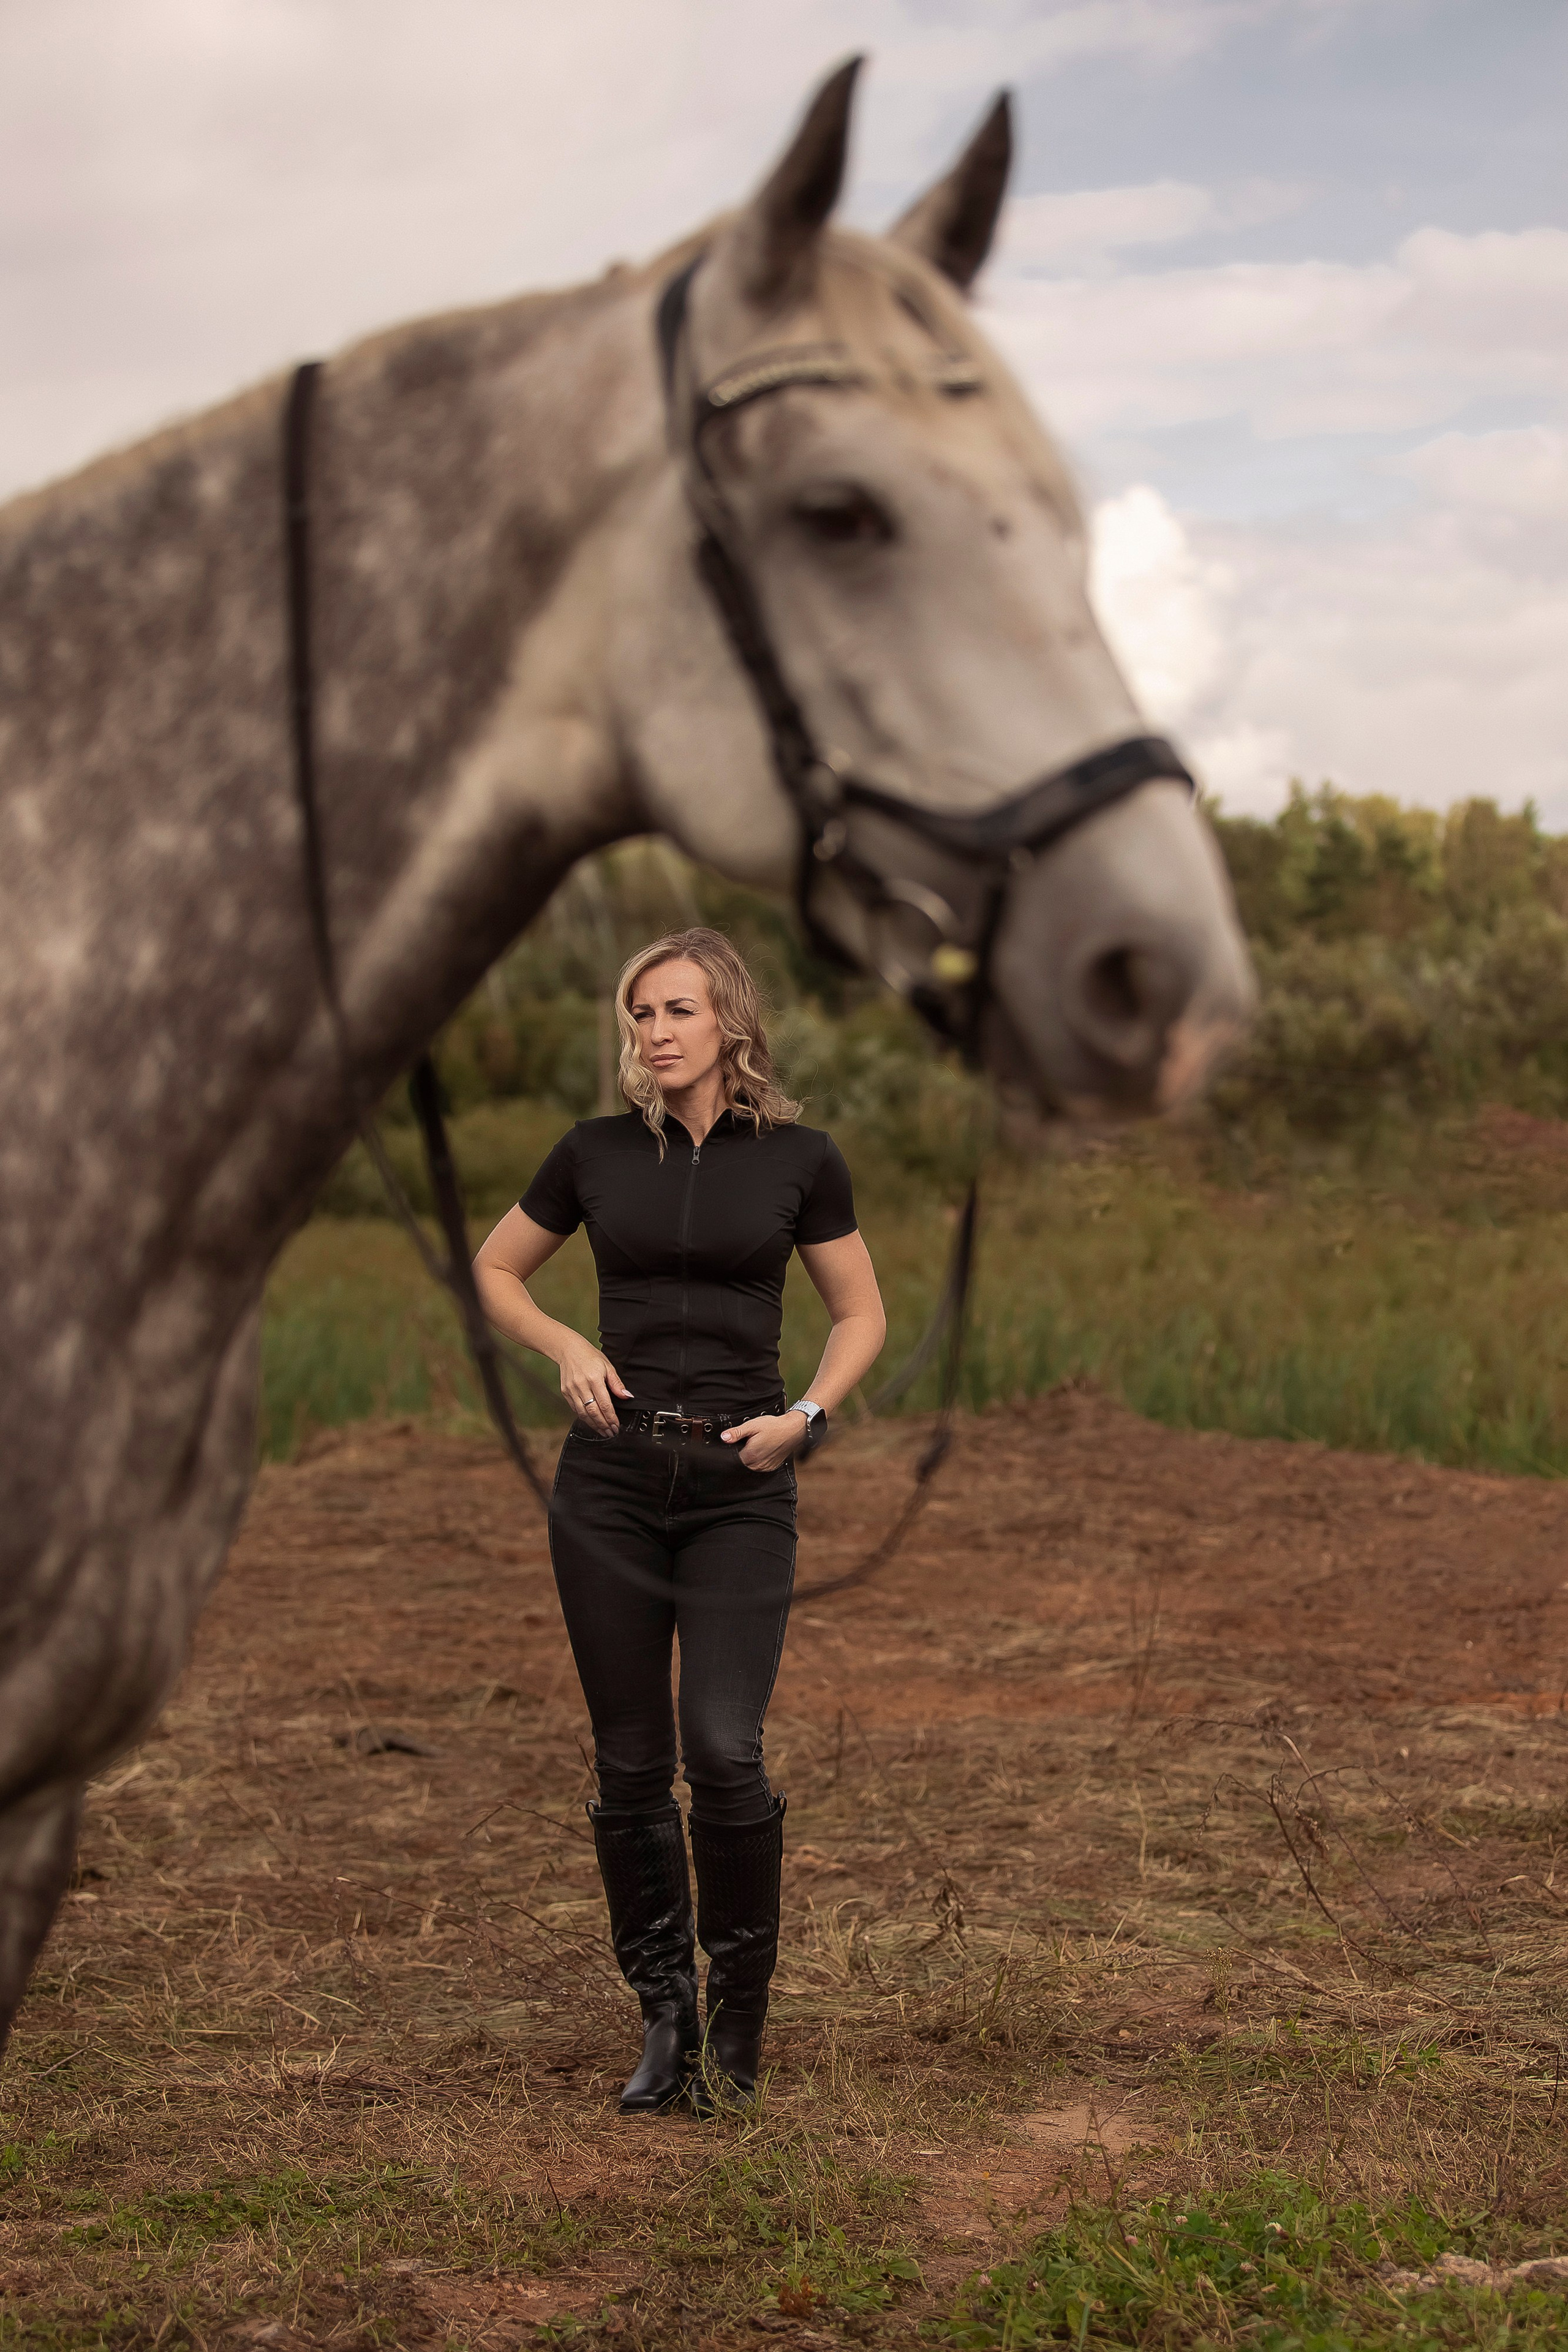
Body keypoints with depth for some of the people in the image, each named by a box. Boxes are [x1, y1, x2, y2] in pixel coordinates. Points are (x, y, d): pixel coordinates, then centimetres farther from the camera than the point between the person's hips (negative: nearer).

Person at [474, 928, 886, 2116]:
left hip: (741, 1483, -2)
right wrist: (567, 1347, 0)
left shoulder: (799, 1159, 1)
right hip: (611, 1480, 2)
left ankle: (741, 2008, 6)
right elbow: (495, 1272, 18)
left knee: (724, 1750, -14)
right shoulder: (597, 1153, 5)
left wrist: (807, 1413, -7)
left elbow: (862, 1314, 10)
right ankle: (665, 2016, 18)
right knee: (631, 1763, 4)